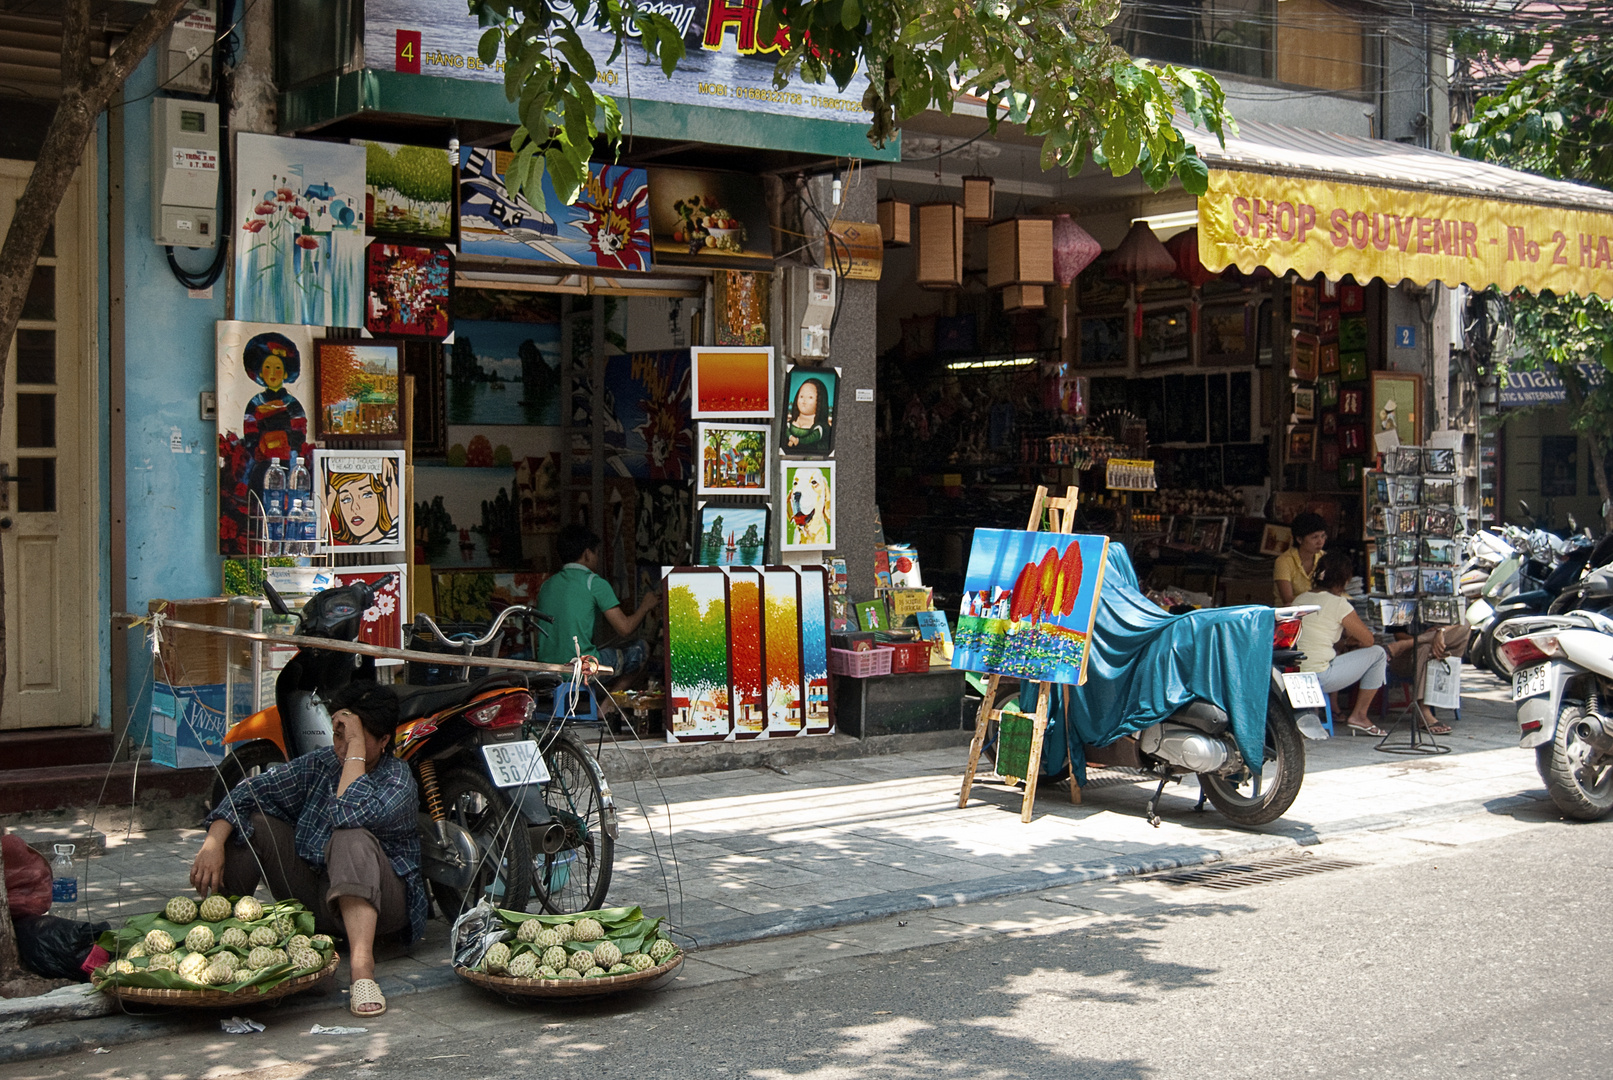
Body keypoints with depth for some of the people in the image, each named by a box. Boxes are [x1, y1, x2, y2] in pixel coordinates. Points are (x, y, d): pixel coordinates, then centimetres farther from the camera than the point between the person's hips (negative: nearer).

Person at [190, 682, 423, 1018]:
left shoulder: (398, 779, -13)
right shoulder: (320, 764, 4)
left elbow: (350, 814, -33)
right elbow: (250, 789, -6)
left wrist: (356, 747, -28)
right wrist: (213, 843, -20)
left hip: (376, 900, -6)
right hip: (312, 899, 6)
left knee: (351, 838, -36)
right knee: (253, 820, -8)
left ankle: (361, 966, -51)